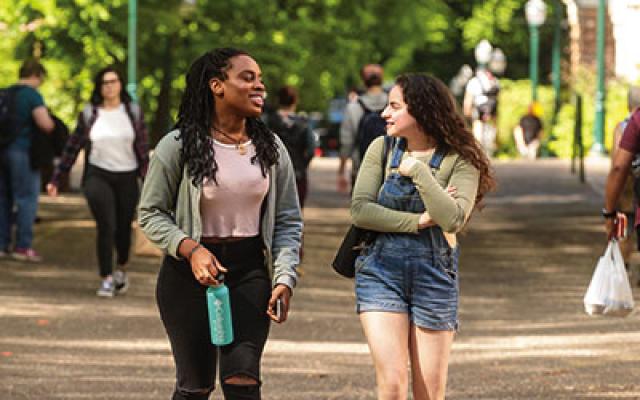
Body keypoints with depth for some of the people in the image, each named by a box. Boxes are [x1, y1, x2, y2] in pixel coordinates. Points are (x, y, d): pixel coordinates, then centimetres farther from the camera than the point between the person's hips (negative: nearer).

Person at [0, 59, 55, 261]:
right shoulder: (32, 95, -11)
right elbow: (45, 124, -21)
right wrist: (51, 123, 0)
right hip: (23, 151, -7)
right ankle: (23, 246, -4)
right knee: (27, 199, -1)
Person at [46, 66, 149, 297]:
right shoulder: (89, 114, 1)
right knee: (106, 227, -14)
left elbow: (143, 149, 5)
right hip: (98, 176, -1)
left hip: (127, 178, 1)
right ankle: (106, 279, -7)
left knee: (124, 228, 10)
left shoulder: (133, 112, 3)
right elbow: (72, 148, 7)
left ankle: (121, 269, 38)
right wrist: (56, 179, 6)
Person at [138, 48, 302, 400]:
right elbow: (150, 213, -3)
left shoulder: (270, 148, 4)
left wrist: (285, 278, -7)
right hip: (189, 274, -2)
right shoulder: (179, 146, -7)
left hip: (250, 272, 2)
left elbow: (289, 221, 7)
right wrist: (191, 249, -20)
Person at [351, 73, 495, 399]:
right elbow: (360, 210, -7)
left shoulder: (459, 161, -5)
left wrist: (418, 171, -16)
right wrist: (419, 221, -13)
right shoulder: (382, 149, 2)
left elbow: (453, 219, -20)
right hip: (381, 272, 1)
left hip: (434, 275, -1)